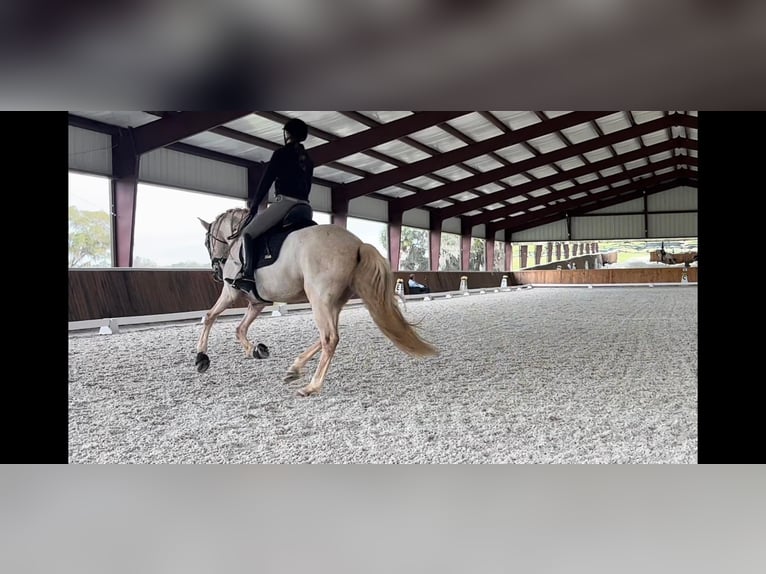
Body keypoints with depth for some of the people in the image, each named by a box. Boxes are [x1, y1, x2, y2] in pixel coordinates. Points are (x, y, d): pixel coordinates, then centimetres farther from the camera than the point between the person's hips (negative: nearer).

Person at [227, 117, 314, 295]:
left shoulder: (281, 153, 0)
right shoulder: (308, 159, 20)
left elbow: (266, 181, -1)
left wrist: (254, 206, 5)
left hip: (284, 202, -7)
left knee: (247, 233, -5)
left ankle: (247, 275, -23)